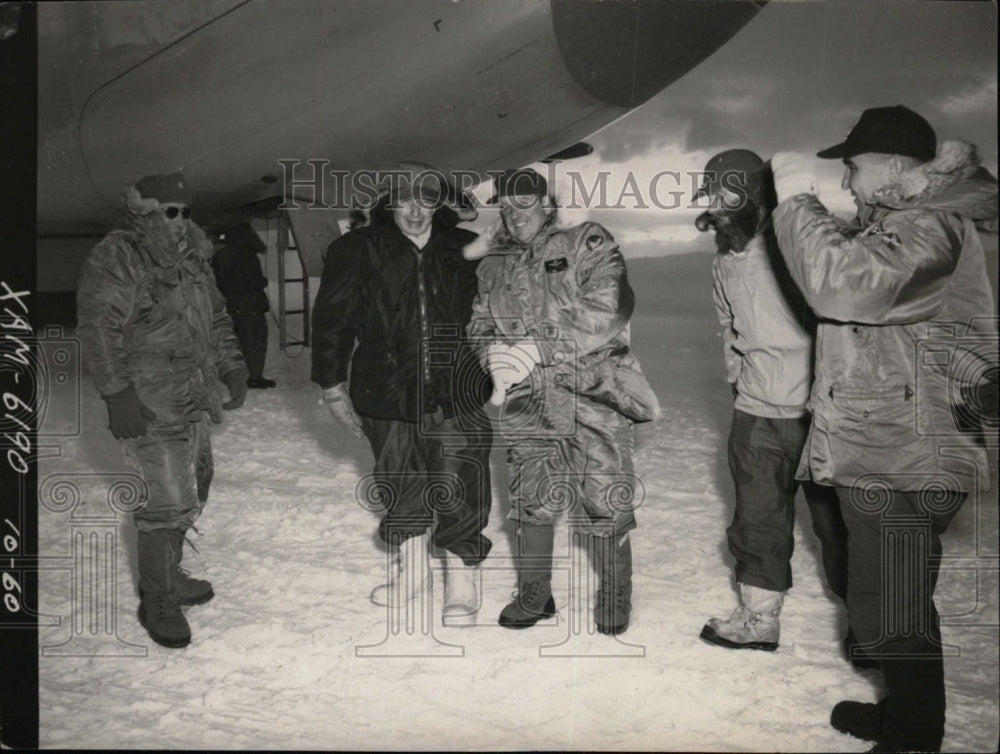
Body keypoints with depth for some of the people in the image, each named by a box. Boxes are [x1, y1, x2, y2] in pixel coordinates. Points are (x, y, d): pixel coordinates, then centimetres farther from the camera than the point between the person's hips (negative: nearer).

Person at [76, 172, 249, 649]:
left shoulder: (192, 258, 14)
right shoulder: (114, 260, -12)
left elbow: (216, 319, 23)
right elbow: (97, 331, -17)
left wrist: (232, 368, 17)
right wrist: (118, 394, -22)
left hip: (193, 403, 9)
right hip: (149, 409, -9)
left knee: (192, 492, 18)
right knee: (169, 504, -7)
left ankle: (167, 576, 36)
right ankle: (158, 602, 11)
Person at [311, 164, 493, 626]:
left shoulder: (465, 251, 4)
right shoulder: (358, 251, -1)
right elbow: (331, 319, 3)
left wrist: (490, 372, 20)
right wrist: (332, 385, 3)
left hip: (455, 397, 0)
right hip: (386, 396, 0)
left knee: (461, 493, -2)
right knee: (401, 488, 14)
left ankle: (462, 583, 17)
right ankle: (411, 570, 36)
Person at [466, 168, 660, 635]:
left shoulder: (587, 245, -3)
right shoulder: (493, 267, 13)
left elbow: (605, 314, -16)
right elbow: (481, 325, 15)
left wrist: (534, 348, -21)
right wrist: (496, 359, -9)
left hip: (594, 395, -4)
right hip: (527, 403, 4)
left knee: (606, 506, 1)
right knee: (531, 503, 11)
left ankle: (614, 600, 22)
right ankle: (534, 596, 30)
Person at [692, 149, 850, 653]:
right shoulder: (724, 263, 10)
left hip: (819, 409, -6)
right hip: (756, 412, 6)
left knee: (838, 521, 6)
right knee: (756, 521, 12)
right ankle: (758, 619, 25)